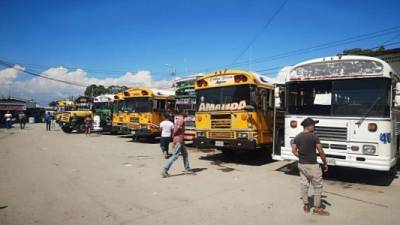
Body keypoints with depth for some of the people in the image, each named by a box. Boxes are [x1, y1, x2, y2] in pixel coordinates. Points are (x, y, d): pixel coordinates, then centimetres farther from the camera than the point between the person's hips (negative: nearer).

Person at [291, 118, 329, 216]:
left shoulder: (297, 137, 3)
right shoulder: (314, 137, -15)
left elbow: (294, 151, 5)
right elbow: (321, 152, -11)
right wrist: (325, 163, 0)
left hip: (301, 164, 6)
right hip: (312, 165, -6)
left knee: (304, 184, 13)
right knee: (317, 186, 6)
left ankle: (306, 205, 23)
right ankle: (317, 208, 12)